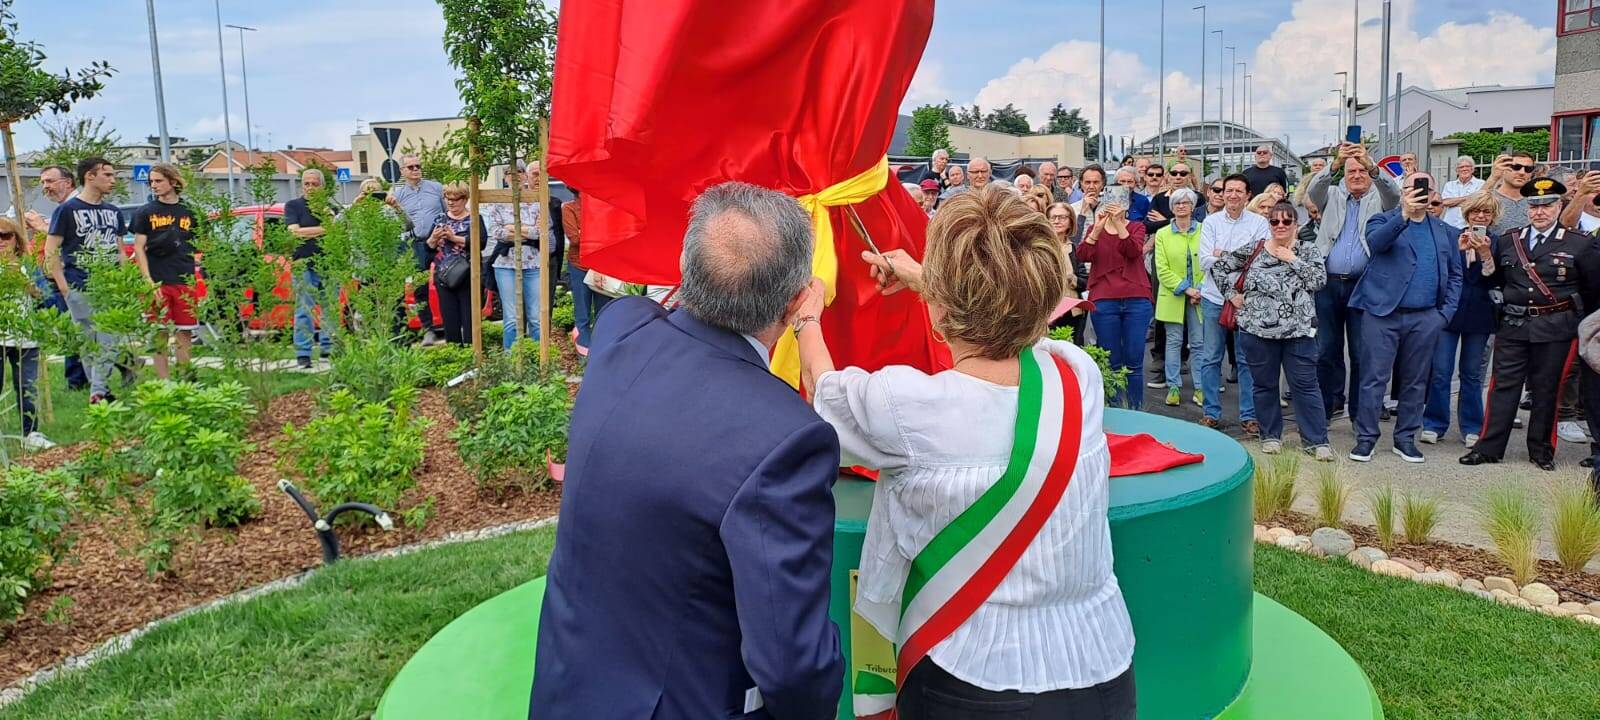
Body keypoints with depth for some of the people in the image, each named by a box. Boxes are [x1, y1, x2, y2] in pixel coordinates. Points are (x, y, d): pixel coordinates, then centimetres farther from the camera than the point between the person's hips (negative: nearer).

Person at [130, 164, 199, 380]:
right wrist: (149, 282, -7)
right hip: (157, 282, -1)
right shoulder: (145, 212, 5)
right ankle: (163, 383, 6)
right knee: (160, 334, 2)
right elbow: (139, 248, 2)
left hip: (185, 282, 1)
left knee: (185, 333, 4)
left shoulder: (189, 212, 9)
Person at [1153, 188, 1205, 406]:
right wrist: (1185, 288, -11)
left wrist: (1201, 290, -11)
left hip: (1199, 297, 0)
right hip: (1173, 297, 0)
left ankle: (1200, 388, 11)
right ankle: (1174, 387, 13)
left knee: (1198, 343, 3)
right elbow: (1162, 269, -3)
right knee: (1174, 342, 5)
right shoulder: (1162, 235, 3)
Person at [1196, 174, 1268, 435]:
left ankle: (1249, 415, 12)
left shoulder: (1259, 223, 2)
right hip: (1214, 296, 1)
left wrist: (1224, 255, -13)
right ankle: (1211, 413, 16)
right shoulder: (1210, 222, 5)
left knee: (1248, 359, 3)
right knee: (1211, 358, 6)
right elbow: (1205, 261, -6)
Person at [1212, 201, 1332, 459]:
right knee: (1264, 384, 10)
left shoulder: (1309, 250, 6)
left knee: (1305, 385, 0)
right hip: (1258, 330, 1)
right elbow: (1219, 266, 11)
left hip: (1298, 331, -1)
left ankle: (1316, 440, 7)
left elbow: (1318, 280, -9)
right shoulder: (1253, 249, 6)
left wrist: (1292, 259, -8)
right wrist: (1232, 294, 3)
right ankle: (1271, 435, 24)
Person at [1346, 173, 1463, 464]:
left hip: (1425, 319, 4)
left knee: (1415, 382, 9)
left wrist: (1446, 312, 3)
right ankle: (1366, 438, 3)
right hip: (1382, 313, -3)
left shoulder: (1447, 233, 15)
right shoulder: (1383, 221, 4)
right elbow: (1374, 243, -20)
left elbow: (1455, 275, 14)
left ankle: (1406, 438, 19)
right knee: (1374, 379, -3)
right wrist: (1403, 214, -33)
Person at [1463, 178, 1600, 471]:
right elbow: (1496, 281, 9)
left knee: (1546, 389, 6)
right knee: (1504, 385, 2)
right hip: (1513, 325, 2)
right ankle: (1489, 447, 6)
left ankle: (1541, 449, 19)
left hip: (1555, 328, -2)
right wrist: (1486, 257, -5)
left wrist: (1566, 301, 3)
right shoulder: (1507, 241, 8)